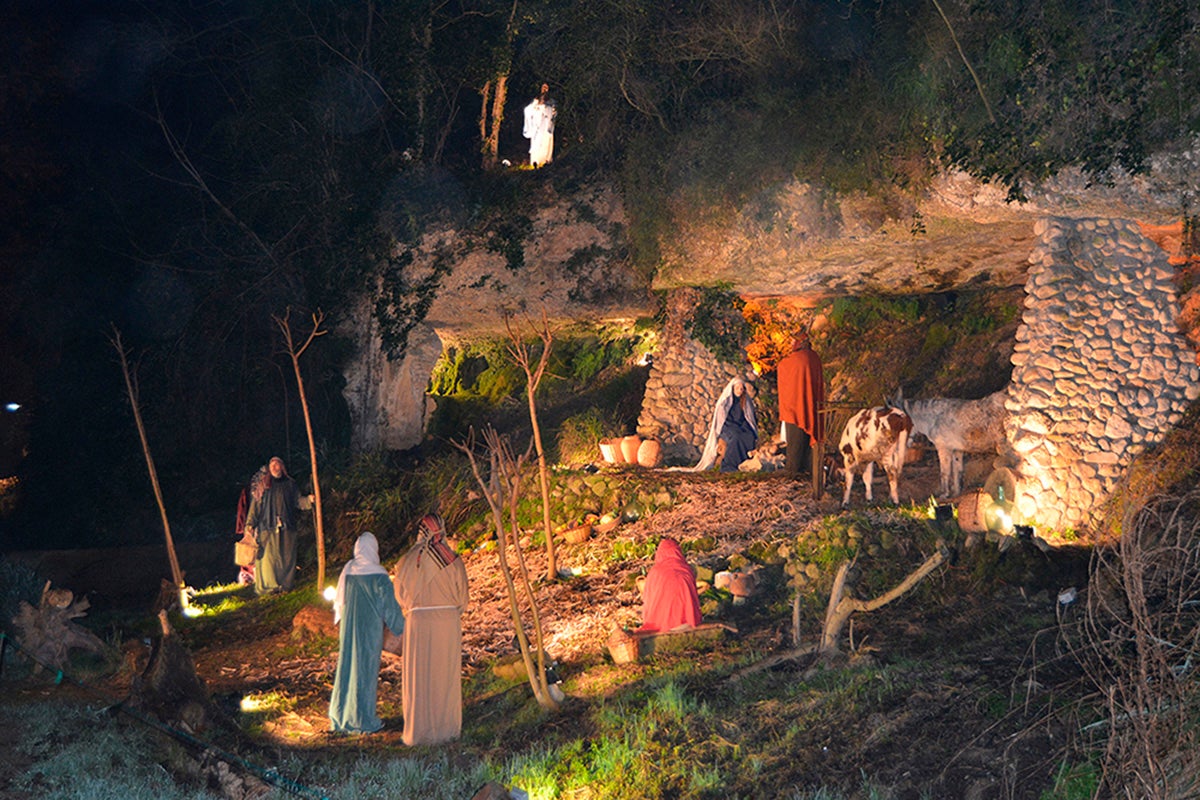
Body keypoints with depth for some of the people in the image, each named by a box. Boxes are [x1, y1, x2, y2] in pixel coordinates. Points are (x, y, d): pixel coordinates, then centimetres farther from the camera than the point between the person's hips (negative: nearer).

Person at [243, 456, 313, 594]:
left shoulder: (290, 484, 13)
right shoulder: (263, 485, 8)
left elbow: (298, 501, 9)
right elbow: (255, 504, 4)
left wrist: (308, 500, -12)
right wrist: (250, 523, -5)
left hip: (286, 527, 2)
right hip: (268, 527, -2)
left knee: (286, 556, 1)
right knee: (268, 556, -7)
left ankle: (285, 585, 7)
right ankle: (269, 585, -2)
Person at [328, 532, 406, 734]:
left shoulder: (347, 571, -1)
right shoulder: (378, 576, -17)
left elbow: (339, 601, 11)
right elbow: (389, 606, -11)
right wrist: (402, 628, 3)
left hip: (348, 629, 5)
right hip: (370, 630, -5)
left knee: (347, 667, 14)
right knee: (365, 670, 4)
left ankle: (341, 716, 24)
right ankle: (364, 719, 11)